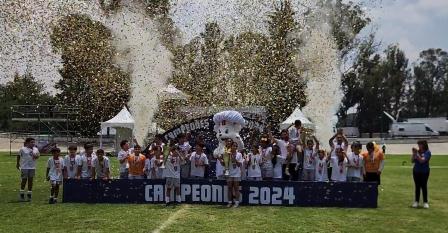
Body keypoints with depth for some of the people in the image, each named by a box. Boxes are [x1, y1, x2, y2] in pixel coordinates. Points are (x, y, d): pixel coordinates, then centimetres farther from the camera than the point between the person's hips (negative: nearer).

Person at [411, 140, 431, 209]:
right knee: (417, 186, 7)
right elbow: (412, 161, 3)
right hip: (416, 171, 4)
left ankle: (425, 202, 6)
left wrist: (417, 154, -21)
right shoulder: (417, 151, 2)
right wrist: (414, 154, -9)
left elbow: (422, 160, -20)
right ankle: (416, 201, 11)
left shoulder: (427, 152, -9)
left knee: (424, 186, -1)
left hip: (424, 172, -4)